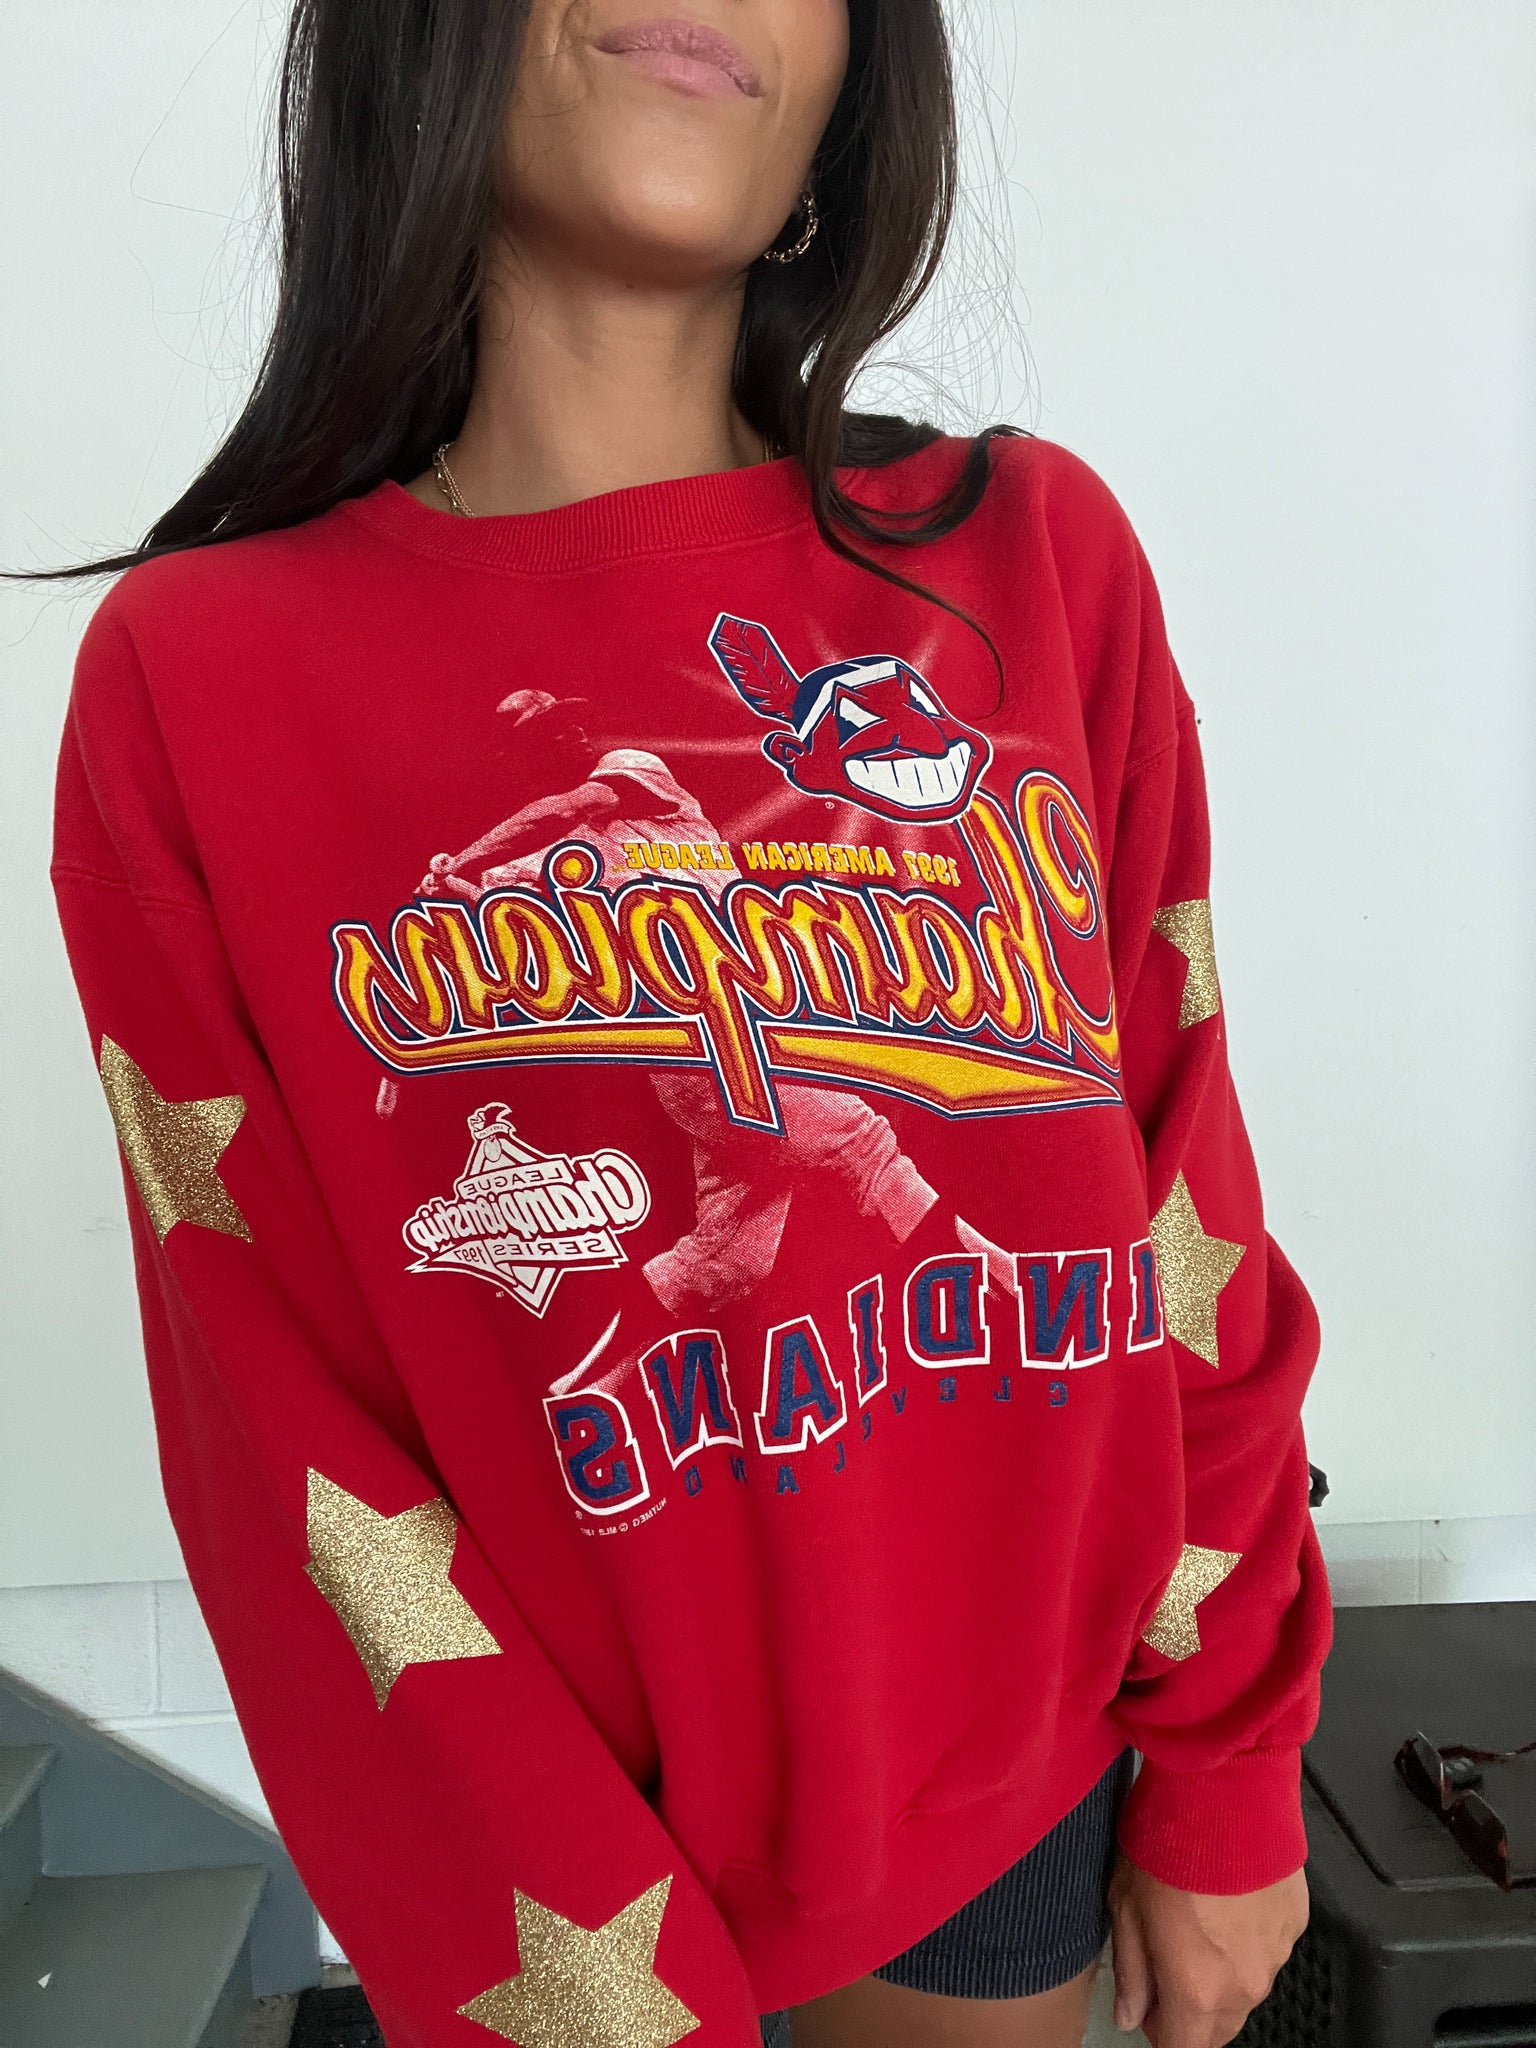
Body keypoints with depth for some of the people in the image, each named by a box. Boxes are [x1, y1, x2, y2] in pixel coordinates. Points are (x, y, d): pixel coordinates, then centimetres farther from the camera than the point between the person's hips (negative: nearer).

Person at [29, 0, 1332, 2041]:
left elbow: (1185, 1195, -4)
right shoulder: (196, 679, -12)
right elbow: (293, 1451, -11)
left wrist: (1225, 1786, 0)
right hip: (582, 1855, -1)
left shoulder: (1033, 555, -7)